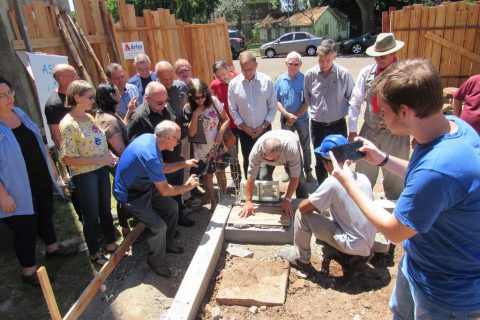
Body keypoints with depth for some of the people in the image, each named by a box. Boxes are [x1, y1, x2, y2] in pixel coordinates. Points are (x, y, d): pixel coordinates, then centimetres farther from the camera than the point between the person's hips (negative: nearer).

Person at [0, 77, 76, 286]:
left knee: (46, 215, 23)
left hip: (41, 180, 7)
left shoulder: (18, 112, 2)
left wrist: (50, 164, 15)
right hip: (19, 191, -7)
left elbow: (37, 141, 12)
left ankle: (52, 248, 48)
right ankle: (29, 271, 28)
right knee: (25, 229, 8)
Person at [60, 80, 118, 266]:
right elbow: (69, 159, -20)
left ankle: (111, 243, 40)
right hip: (84, 175, -7)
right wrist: (99, 160, -21)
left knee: (105, 210, 21)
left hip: (102, 170, 7)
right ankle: (95, 253, 30)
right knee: (91, 215, 10)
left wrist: (110, 156, -3)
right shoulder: (68, 125, -19)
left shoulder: (89, 117, 4)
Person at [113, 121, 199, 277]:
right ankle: (156, 262, 11)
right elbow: (165, 191, -25)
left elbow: (162, 168, 10)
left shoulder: (150, 138, -7)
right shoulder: (150, 156, -35)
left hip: (144, 186, 10)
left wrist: (184, 163, 4)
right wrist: (187, 186, -10)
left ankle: (167, 243, 32)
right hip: (129, 195, -9)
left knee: (172, 207, 12)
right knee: (159, 227, -17)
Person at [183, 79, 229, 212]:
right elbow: (191, 133, -17)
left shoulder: (213, 101, -11)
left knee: (221, 171, 15)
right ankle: (213, 201, 30)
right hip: (201, 148, -1)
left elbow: (226, 119, -1)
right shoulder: (188, 109, -14)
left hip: (217, 145, 1)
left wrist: (221, 133, -18)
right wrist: (195, 115, -26)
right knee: (208, 174, 11)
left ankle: (224, 197, 36)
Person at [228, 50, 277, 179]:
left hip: (264, 129, 0)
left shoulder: (266, 81, -9)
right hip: (245, 131, 1)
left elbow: (273, 107, -4)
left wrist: (263, 126, -10)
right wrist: (245, 127, -7)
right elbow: (233, 109, -2)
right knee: (248, 162, 13)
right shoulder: (234, 83, -8)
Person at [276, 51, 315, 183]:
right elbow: (277, 101, -2)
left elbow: (307, 102, -12)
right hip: (285, 120, 2)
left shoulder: (305, 79, -12)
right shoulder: (280, 80, -4)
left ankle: (308, 172, 29)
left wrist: (295, 117, -15)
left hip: (302, 120, -2)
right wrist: (288, 115, -15)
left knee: (305, 147, 12)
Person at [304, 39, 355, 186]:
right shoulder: (310, 74, -6)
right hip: (317, 125, 2)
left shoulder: (344, 74, -12)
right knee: (319, 161, 15)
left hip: (337, 125, -2)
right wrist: (314, 111, 10)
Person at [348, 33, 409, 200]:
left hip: (396, 134, -2)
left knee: (395, 178, 16)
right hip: (369, 131, 2)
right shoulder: (366, 72, -2)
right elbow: (355, 103, 1)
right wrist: (352, 131, -1)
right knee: (362, 178, 15)